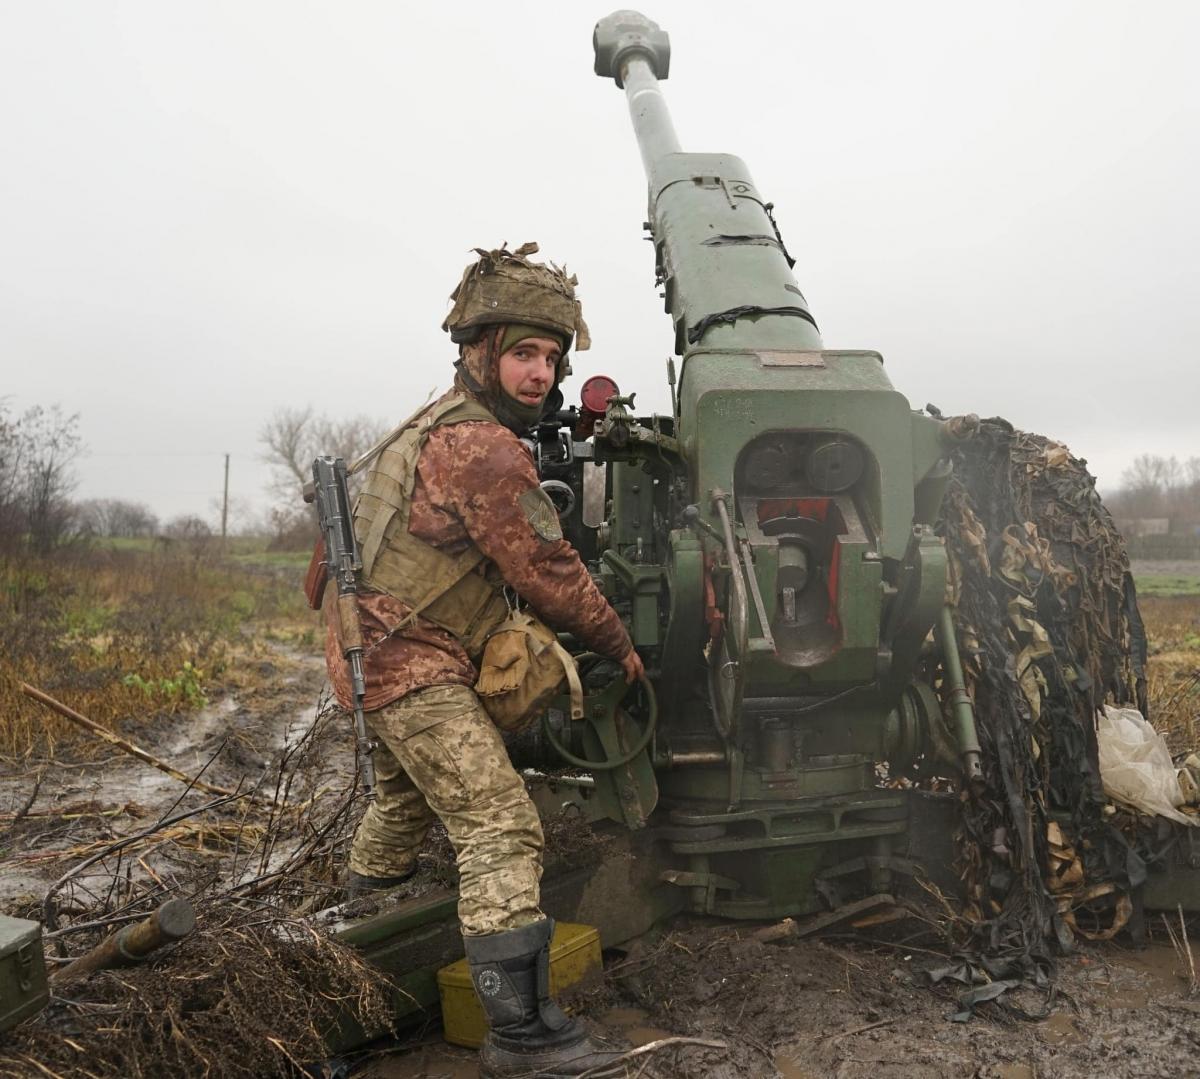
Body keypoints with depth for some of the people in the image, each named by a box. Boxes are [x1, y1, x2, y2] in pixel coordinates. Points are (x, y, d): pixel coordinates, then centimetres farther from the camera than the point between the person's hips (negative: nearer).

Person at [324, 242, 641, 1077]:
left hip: (381, 650, 11)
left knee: (406, 803, 29)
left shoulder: (445, 424, 13)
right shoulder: (483, 448, -21)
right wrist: (620, 645, -3)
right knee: (501, 829, -13)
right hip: (416, 663, -11)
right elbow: (548, 572, -17)